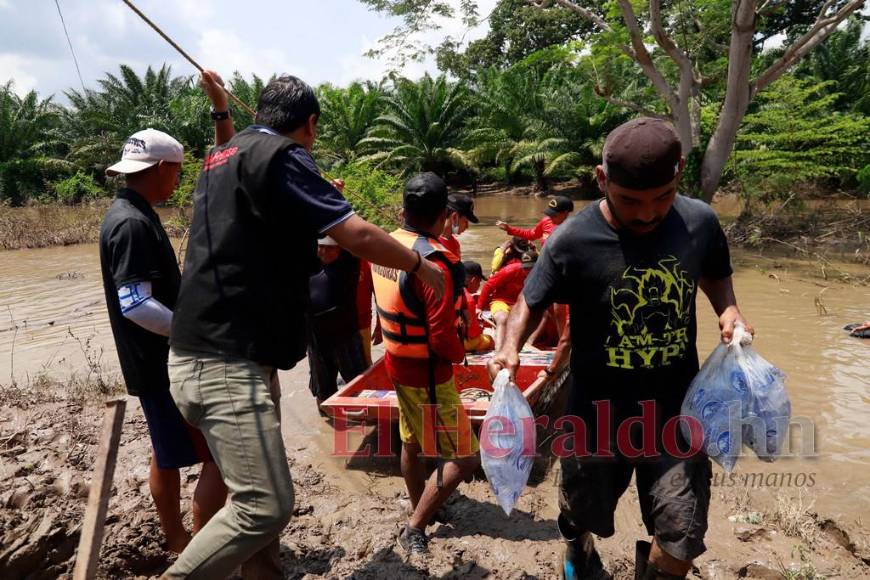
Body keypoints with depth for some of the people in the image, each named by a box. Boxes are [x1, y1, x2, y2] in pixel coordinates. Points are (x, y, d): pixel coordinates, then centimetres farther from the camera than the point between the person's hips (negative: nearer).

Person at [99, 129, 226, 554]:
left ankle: (176, 539, 34)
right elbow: (136, 304, -26)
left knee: (168, 453, 19)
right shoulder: (133, 223, -20)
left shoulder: (130, 215, 12)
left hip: (157, 361, 10)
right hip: (165, 364, -10)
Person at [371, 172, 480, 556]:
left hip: (397, 362, 9)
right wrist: (460, 354, -6)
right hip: (427, 373, -9)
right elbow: (442, 340, -26)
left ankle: (419, 511, 43)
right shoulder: (434, 262, -26)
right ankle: (415, 529, 8)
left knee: (412, 442, 24)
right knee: (464, 457, 2)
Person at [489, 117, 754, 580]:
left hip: (676, 406, 2)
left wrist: (728, 311, -8)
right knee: (585, 511, 21)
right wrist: (511, 347, -22)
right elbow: (532, 303, -4)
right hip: (599, 408, -1)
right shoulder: (572, 242, -20)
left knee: (684, 534, 6)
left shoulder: (700, 222, -10)